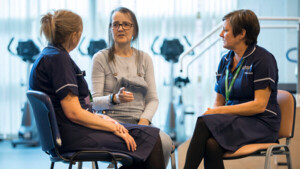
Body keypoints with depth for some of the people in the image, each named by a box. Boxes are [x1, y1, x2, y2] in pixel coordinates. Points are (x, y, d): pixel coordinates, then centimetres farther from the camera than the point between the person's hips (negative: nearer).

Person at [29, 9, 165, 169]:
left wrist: (99, 117, 6)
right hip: (72, 135, -10)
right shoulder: (58, 58, -14)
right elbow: (73, 113, -19)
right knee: (150, 139, -10)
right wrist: (114, 128, -12)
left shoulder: (48, 55, 16)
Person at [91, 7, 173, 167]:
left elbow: (153, 99, 12)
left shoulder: (144, 59, 16)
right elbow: (95, 102, 0)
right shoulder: (101, 58, 6)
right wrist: (115, 98, -22)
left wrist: (144, 119, -9)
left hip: (139, 122, 4)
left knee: (165, 142, -31)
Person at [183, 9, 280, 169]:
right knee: (211, 145, -31)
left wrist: (219, 111, -16)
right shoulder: (225, 60, 15)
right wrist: (212, 111, -8)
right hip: (233, 120, 5)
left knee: (204, 122, -29)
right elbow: (219, 101, 17)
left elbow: (259, 105, -14)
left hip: (261, 124, -5)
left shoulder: (263, 59, -7)